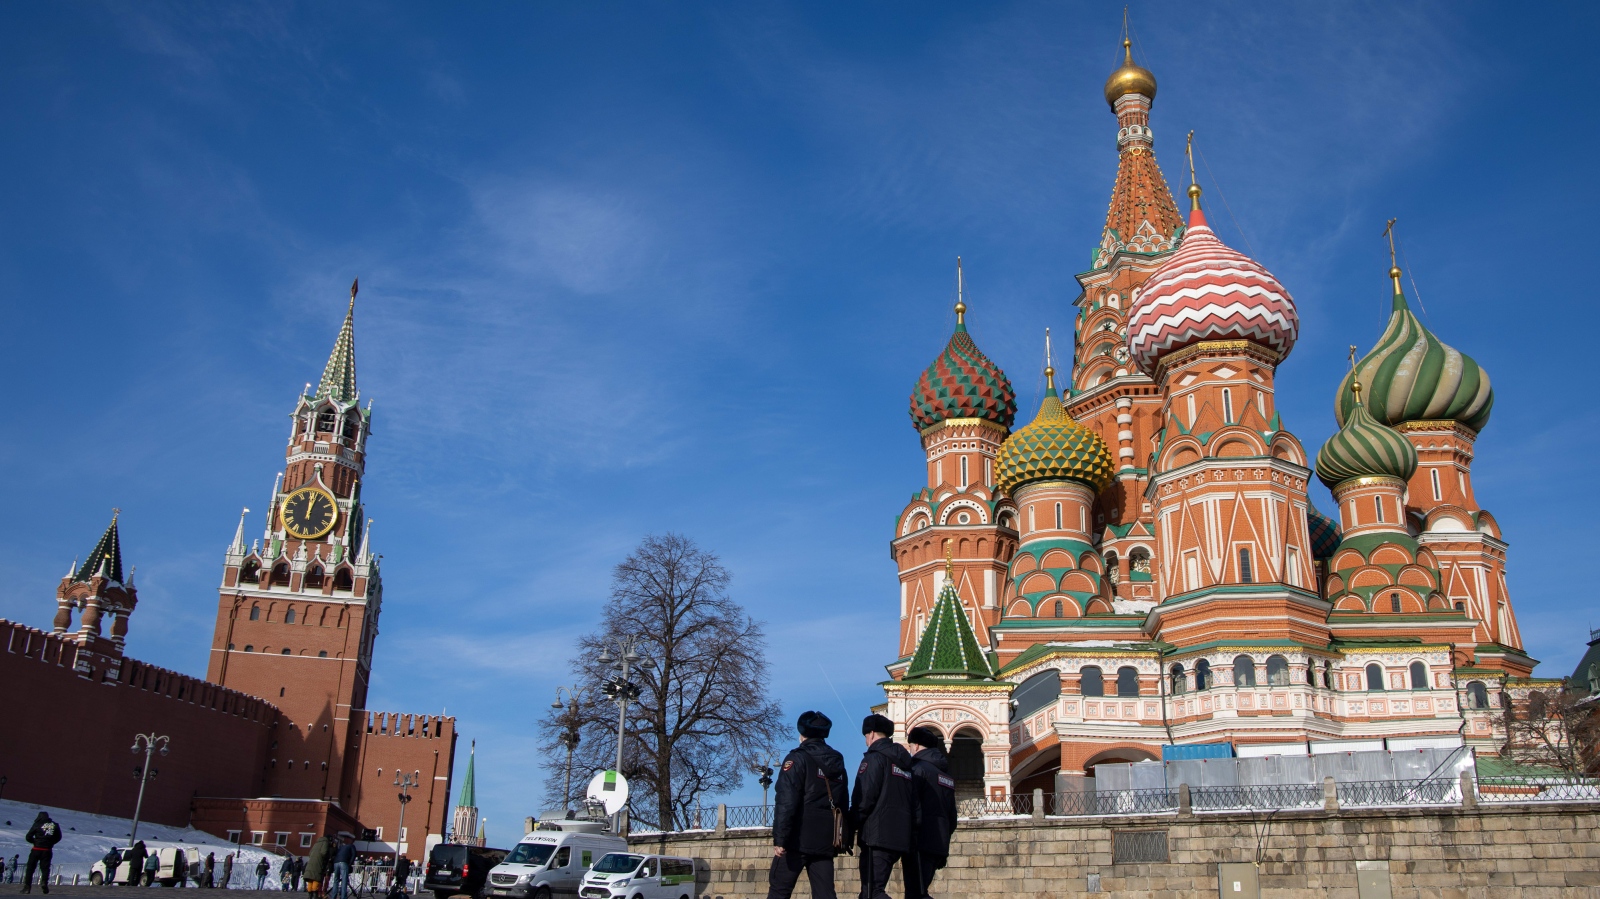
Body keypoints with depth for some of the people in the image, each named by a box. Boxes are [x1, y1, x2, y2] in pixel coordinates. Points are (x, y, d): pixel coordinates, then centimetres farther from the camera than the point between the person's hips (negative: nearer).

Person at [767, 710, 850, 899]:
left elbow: (786, 802, -15)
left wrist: (779, 839, -17)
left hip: (798, 840, -6)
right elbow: (843, 804, 18)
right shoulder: (838, 763, 16)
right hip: (826, 841, 6)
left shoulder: (798, 759, -5)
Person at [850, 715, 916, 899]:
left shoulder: (874, 758, -5)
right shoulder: (905, 762, 20)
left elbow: (865, 796, -14)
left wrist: (853, 824, -4)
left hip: (877, 835, -8)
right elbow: (913, 802, 18)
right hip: (901, 837, 8)